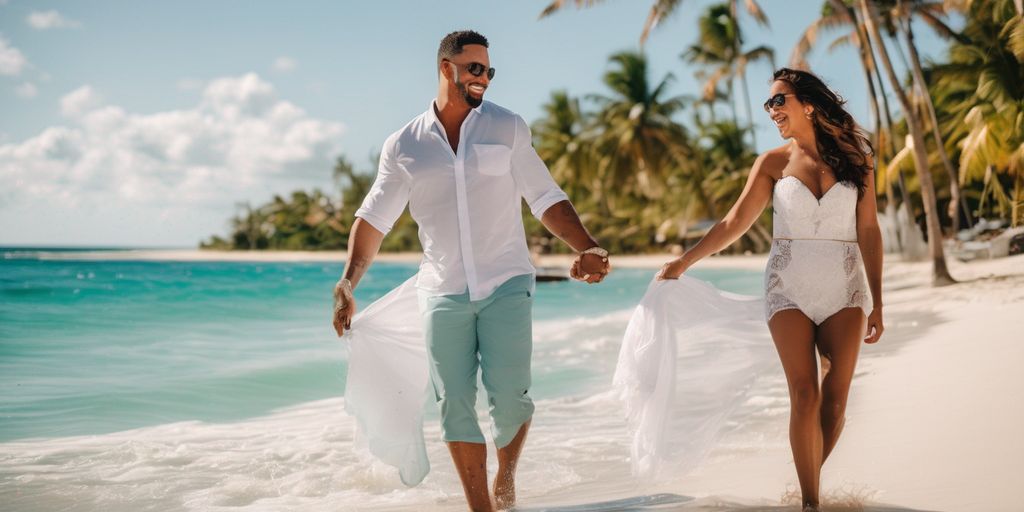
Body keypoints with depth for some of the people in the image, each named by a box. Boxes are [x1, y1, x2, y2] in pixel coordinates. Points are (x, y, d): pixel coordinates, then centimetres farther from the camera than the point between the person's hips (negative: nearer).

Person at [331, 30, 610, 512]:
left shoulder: (507, 128, 5)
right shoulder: (403, 146, 6)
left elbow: (547, 199, 4)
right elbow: (373, 218, 7)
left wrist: (586, 248, -10)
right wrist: (348, 282, -5)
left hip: (506, 285, -1)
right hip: (443, 293, 1)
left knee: (509, 396, -9)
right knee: (454, 404, 0)